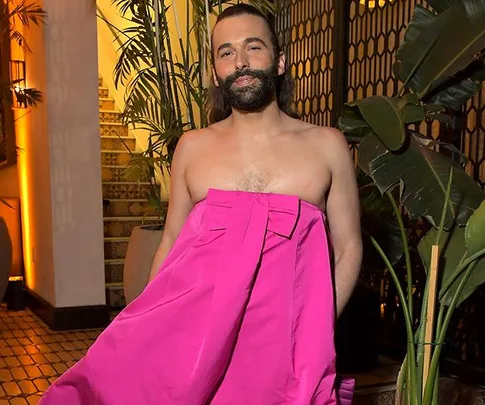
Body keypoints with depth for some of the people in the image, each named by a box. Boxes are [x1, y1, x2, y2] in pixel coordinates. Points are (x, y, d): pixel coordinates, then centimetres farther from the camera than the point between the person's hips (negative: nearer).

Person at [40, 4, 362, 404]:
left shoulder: (327, 146, 5)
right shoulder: (192, 147, 10)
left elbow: (348, 247, 8)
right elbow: (171, 242, 14)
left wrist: (315, 327, -4)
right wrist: (148, 323, 5)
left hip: (282, 342, -1)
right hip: (190, 328, 2)